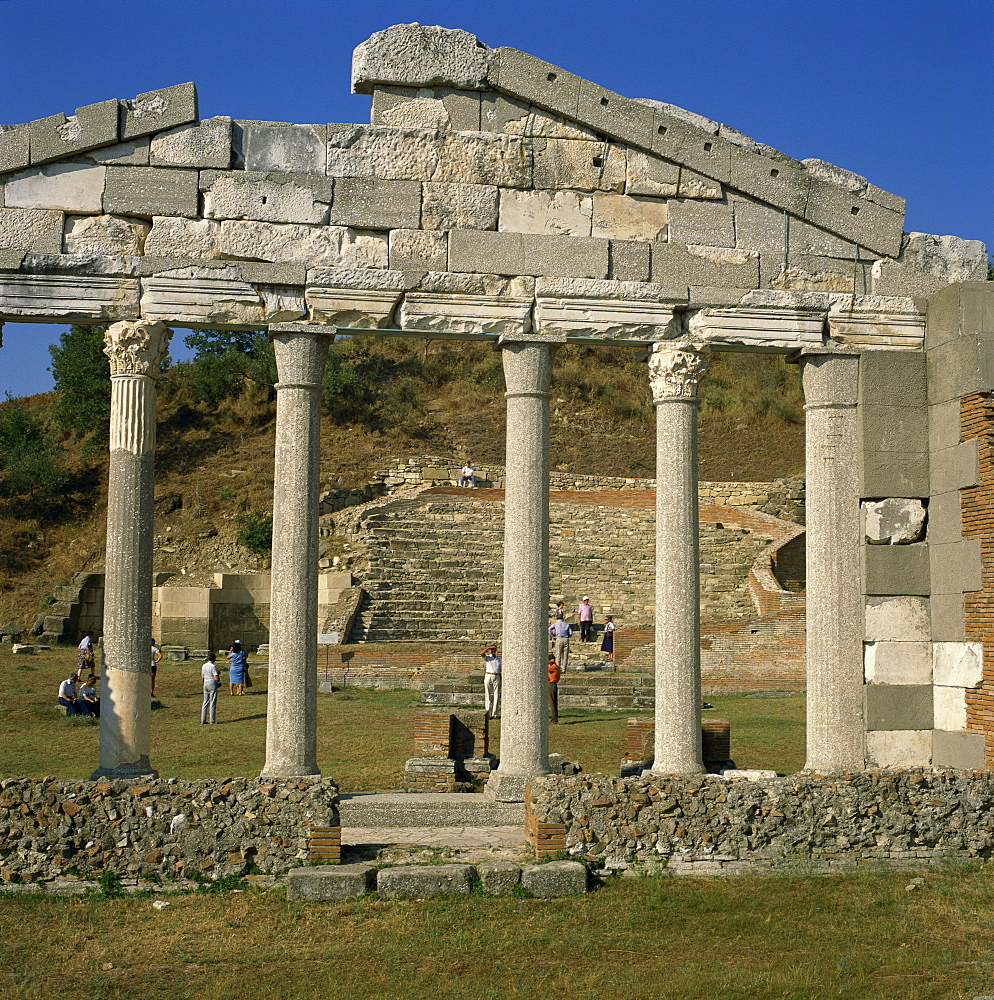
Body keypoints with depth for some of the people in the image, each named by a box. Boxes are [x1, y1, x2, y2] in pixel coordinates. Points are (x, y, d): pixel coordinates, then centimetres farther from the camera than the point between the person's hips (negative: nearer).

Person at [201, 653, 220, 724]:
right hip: (212, 684, -7)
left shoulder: (204, 666, 9)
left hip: (205, 684, 7)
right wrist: (219, 679, 4)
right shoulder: (213, 666, -14)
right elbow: (216, 678, -17)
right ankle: (212, 721, 0)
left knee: (205, 702, 11)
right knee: (213, 703, -1)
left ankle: (203, 720, 10)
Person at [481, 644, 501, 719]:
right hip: (488, 676, -4)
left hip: (496, 677, 4)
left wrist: (500, 680, 13)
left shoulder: (498, 659, 14)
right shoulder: (487, 657, 2)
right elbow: (481, 653, -21)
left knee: (496, 696, 1)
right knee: (488, 696, -2)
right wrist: (488, 647, -15)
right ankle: (488, 714, 2)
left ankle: (494, 714, 6)